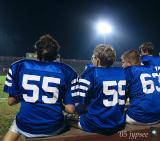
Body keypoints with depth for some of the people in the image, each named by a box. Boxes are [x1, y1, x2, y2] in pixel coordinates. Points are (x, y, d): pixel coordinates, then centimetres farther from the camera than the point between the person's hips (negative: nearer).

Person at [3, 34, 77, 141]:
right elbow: (70, 109, -9)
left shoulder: (19, 66, -3)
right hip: (53, 128, 0)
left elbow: (11, 101, 2)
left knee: (15, 126, 36)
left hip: (26, 127, 1)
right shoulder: (65, 71, -6)